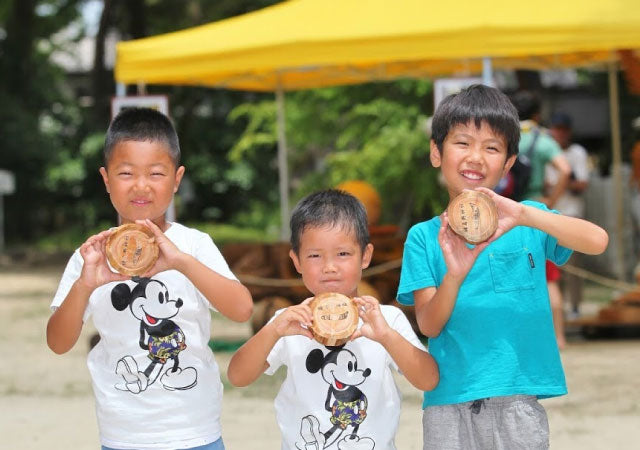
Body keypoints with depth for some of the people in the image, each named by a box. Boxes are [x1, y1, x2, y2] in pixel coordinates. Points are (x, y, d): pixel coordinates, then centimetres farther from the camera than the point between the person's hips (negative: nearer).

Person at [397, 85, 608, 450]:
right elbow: (428, 325, -3)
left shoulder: (528, 223, 2)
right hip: (449, 404, 0)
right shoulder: (424, 237, 3)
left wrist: (522, 214, -27)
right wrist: (454, 275, -23)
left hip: (517, 404, 0)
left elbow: (597, 241, -14)